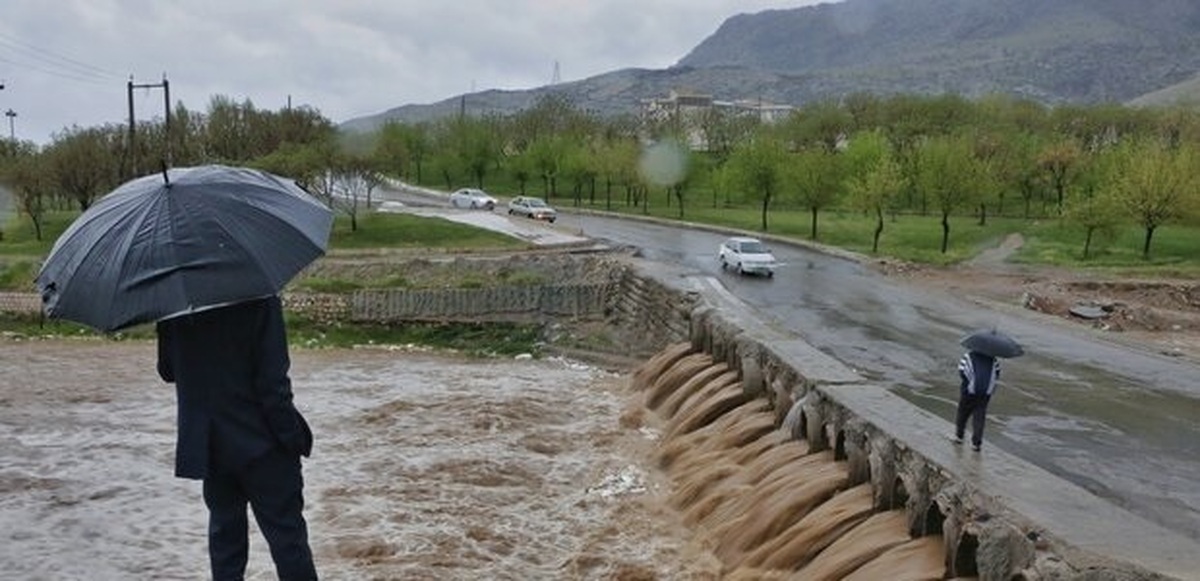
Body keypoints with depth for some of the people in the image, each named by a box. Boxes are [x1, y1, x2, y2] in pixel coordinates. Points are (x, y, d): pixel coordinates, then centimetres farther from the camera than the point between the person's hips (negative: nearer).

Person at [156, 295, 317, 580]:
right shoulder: (259, 299, -16)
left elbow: (167, 371, 9)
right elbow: (272, 378, -19)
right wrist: (292, 435, -11)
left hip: (205, 442, 5)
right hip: (258, 439, -5)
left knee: (224, 530, 17)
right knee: (286, 534, 2)